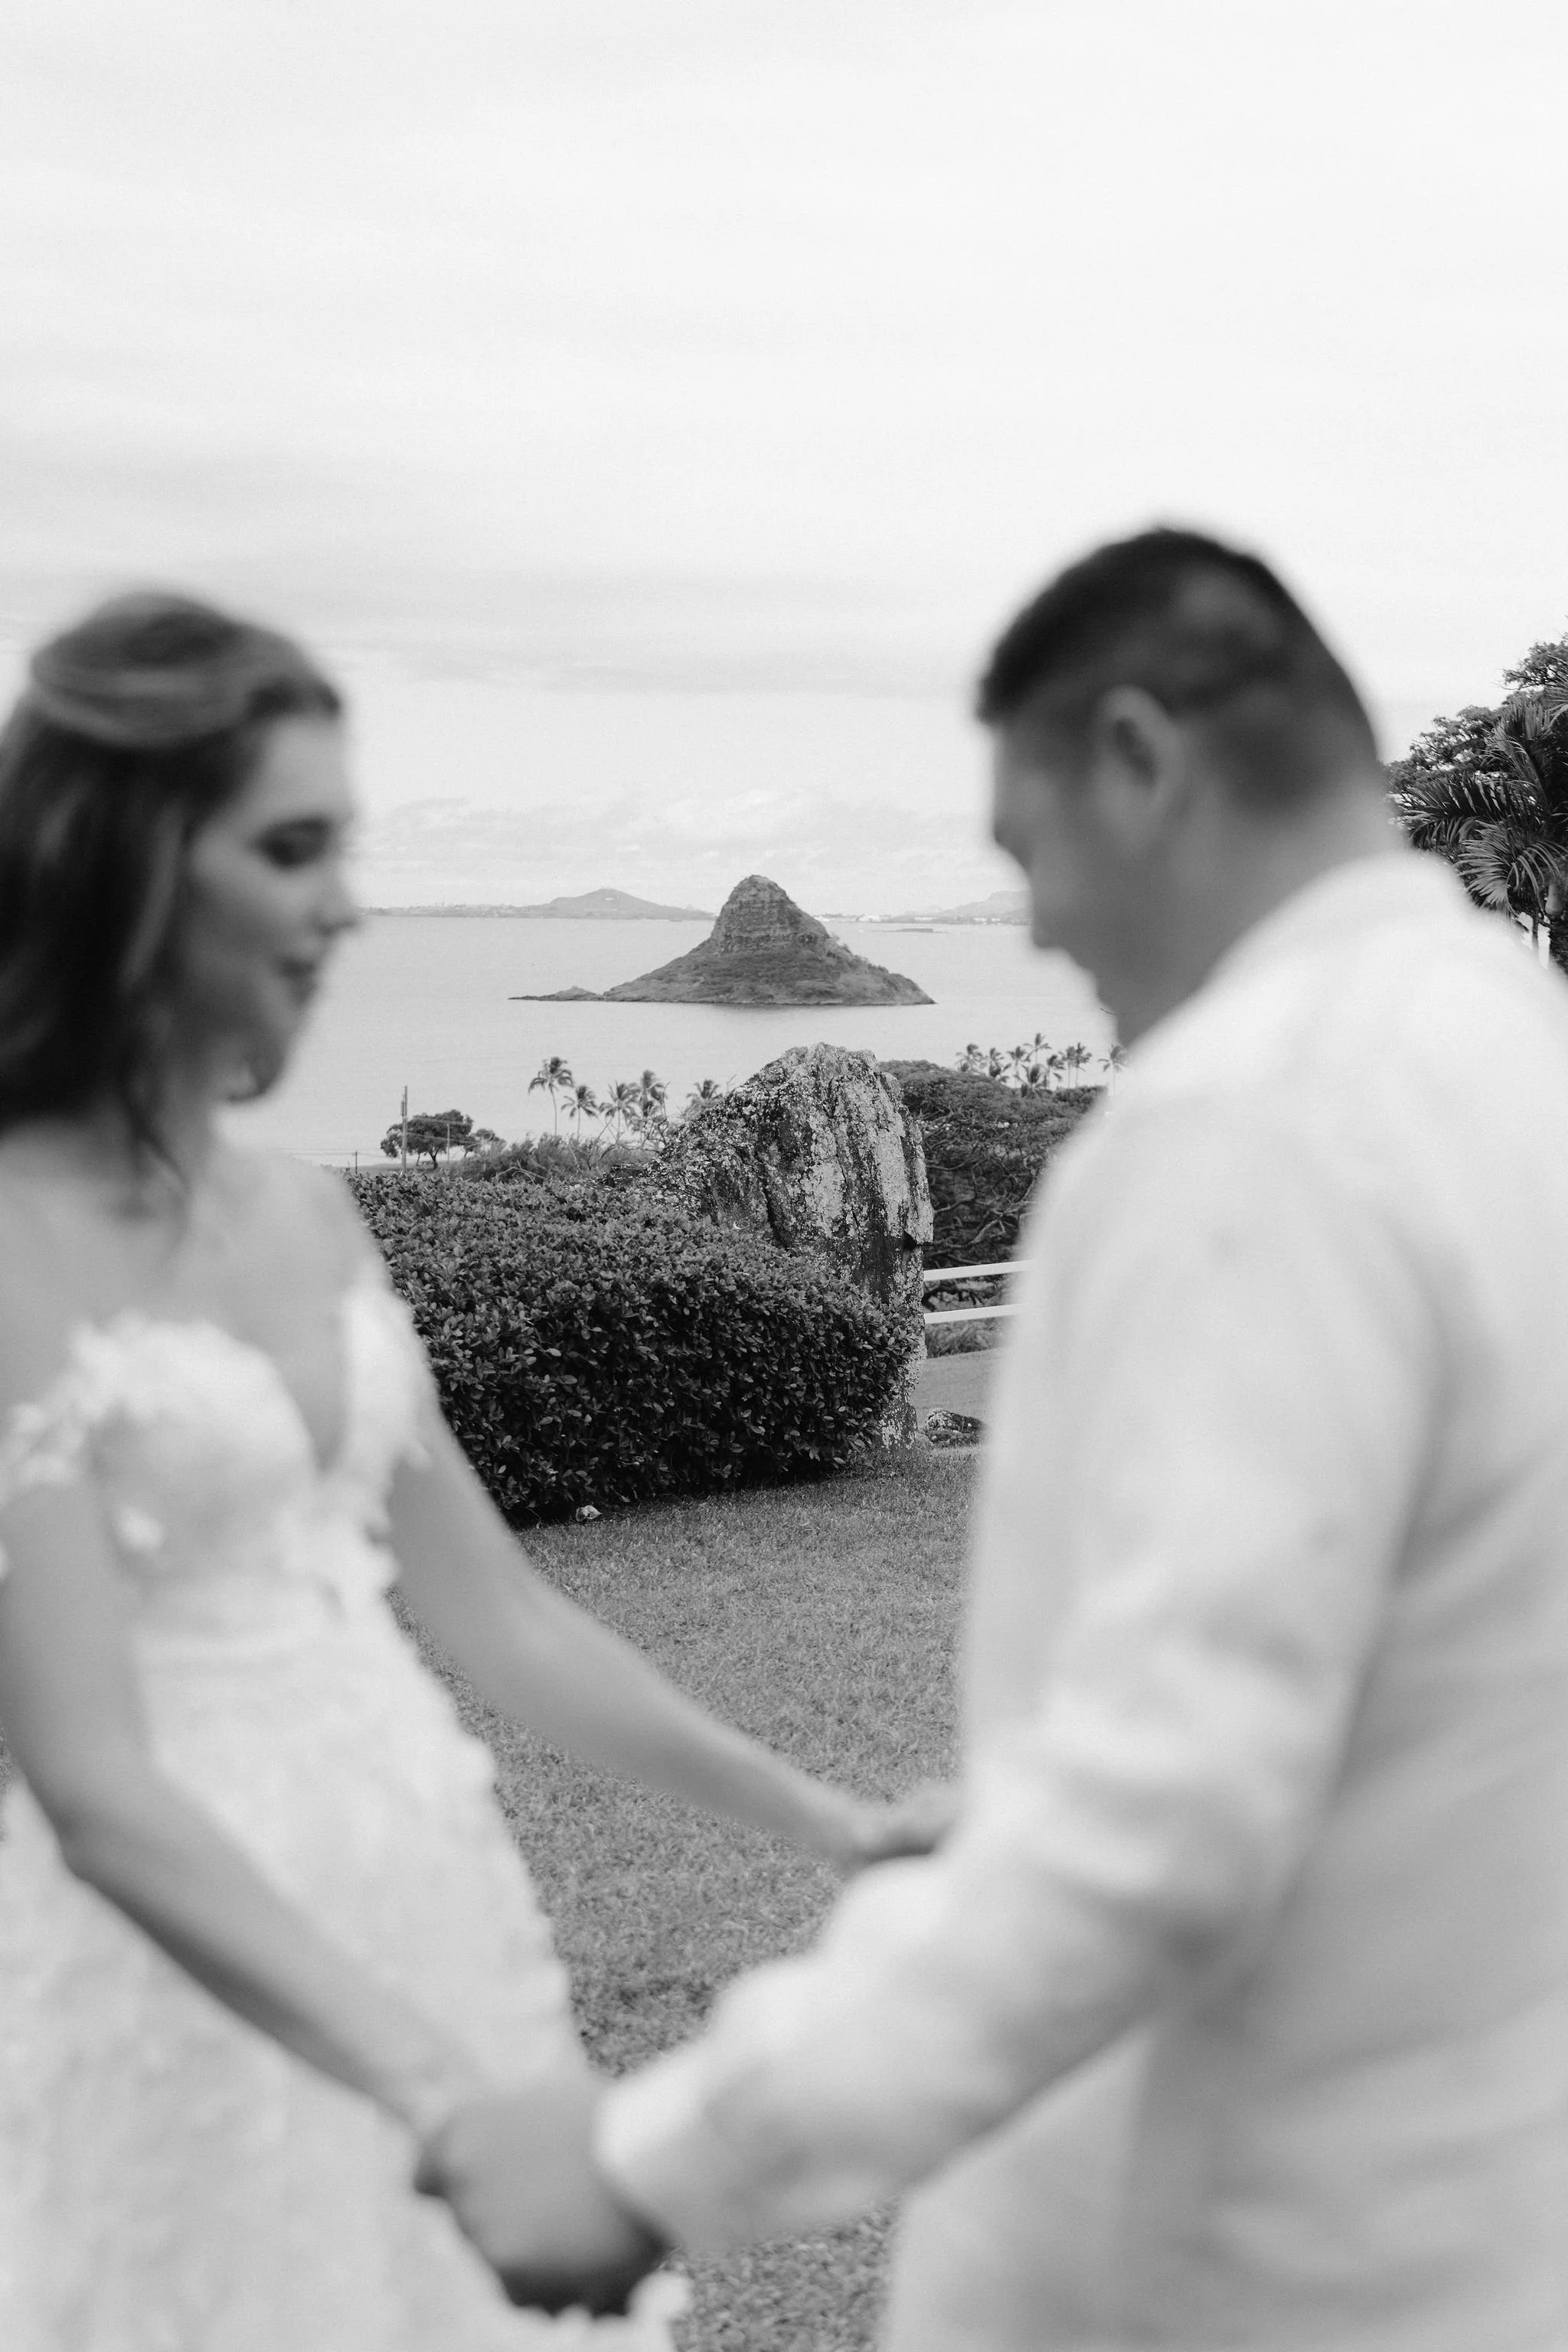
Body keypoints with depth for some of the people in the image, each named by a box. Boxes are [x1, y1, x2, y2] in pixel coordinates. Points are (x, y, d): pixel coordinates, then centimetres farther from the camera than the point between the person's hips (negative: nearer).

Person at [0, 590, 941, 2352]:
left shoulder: (311, 1218, 7)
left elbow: (495, 1614, 13)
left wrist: (831, 1825, 9)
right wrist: (439, 2094, -29)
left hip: (438, 1928, 6)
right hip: (199, 1993, -6)